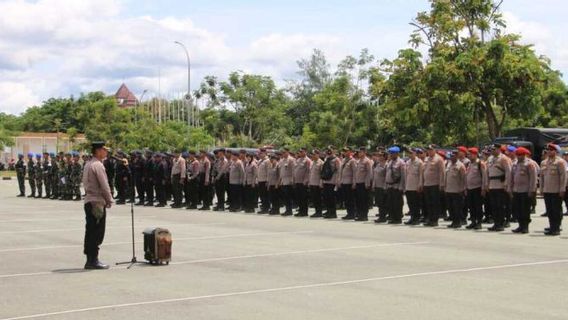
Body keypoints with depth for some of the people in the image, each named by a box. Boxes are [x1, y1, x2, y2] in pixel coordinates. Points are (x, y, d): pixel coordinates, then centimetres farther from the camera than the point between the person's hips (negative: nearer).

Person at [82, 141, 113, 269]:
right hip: (97, 202, -9)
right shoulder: (98, 165, -15)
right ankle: (93, 260, -3)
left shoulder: (88, 164, 14)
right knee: (97, 232, -5)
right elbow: (104, 185, -17)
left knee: (90, 231, 11)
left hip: (89, 201, 9)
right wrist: (109, 200, -5)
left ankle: (90, 259, 15)